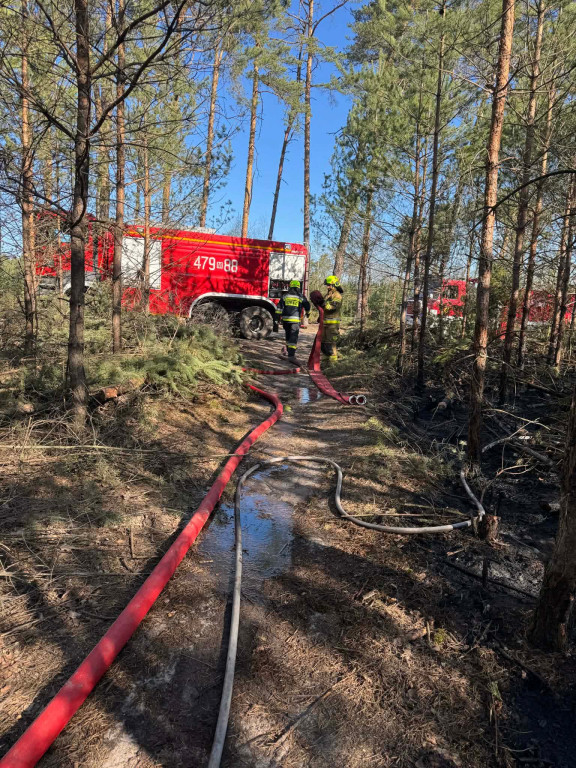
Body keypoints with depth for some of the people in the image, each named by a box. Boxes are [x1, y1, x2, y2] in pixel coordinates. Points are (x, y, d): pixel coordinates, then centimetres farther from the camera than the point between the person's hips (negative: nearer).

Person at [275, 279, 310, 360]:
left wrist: (278, 316, 5)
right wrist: (308, 313, 34)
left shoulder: (285, 296, 7)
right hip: (295, 320, -3)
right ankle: (291, 354, -11)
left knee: (288, 335, 21)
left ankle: (289, 351, 33)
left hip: (285, 319, 3)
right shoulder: (301, 297, 3)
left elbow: (279, 307, 2)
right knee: (293, 337, -3)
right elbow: (307, 305, 15)